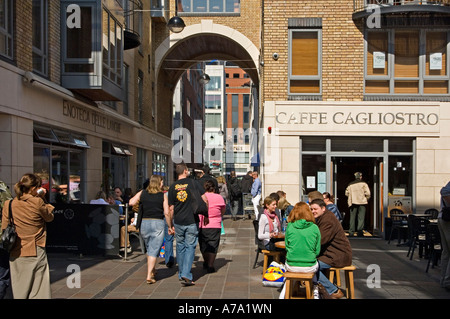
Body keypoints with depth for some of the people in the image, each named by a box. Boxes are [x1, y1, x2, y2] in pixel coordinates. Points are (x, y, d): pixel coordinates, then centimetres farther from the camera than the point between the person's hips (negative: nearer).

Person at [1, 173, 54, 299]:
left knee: (19, 291, 11)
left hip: (16, 255, 3)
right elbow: (50, 217, 6)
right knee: (39, 292, 3)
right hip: (36, 253, -3)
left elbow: (4, 228, 4)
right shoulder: (38, 202, -11)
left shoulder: (8, 204, -1)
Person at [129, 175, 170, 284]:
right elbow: (167, 213, -6)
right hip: (158, 223, -3)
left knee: (149, 249, 21)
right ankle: (149, 276, -7)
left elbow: (131, 202, -7)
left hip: (144, 223, 3)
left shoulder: (142, 193, 4)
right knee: (154, 251, -1)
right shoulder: (163, 196, -2)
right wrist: (170, 226, 4)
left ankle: (151, 270, 34)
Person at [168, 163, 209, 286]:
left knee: (180, 247, 14)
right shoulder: (193, 183, -3)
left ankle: (181, 274, 22)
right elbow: (204, 200, -5)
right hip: (192, 221, -3)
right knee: (190, 247, 1)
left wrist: (171, 225, 13)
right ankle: (186, 275, -9)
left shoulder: (173, 187, 4)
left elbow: (171, 208, 6)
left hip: (178, 222, 3)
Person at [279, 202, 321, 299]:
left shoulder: (289, 227, -6)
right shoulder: (315, 228, -7)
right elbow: (317, 251, 0)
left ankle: (283, 295, 35)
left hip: (291, 266, 1)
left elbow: (287, 247, 5)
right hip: (310, 268, 0)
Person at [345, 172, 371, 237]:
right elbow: (367, 193, -7)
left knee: (352, 218, 7)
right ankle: (360, 231, -12)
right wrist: (367, 199, 10)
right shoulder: (363, 184, -1)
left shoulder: (350, 184, 9)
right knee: (361, 217, -1)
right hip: (362, 202, -3)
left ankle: (351, 232, 5)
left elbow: (347, 193, 10)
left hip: (353, 203, 3)